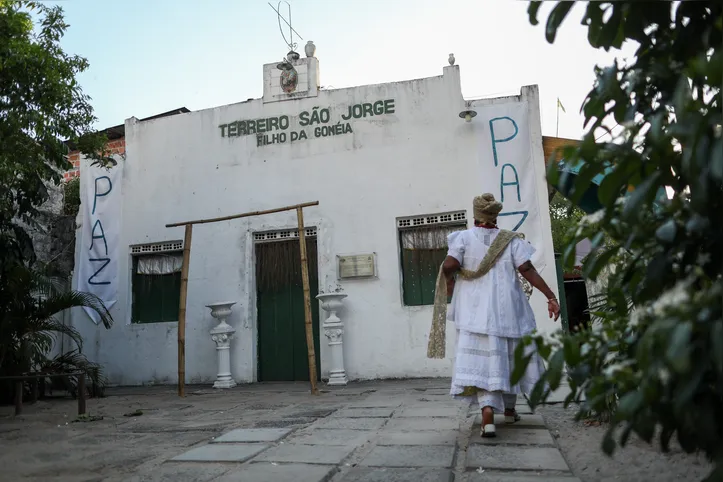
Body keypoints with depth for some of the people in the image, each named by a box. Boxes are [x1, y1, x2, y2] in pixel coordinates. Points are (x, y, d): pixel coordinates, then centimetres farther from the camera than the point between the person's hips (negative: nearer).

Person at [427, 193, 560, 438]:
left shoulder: (464, 237, 0)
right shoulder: (510, 240, 4)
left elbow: (449, 266, -13)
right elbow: (527, 270, -6)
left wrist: (450, 286, 7)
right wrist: (550, 296, -6)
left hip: (476, 310, -2)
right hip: (507, 308, 2)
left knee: (483, 359, -5)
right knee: (510, 356, 17)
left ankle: (488, 412, -25)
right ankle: (509, 409, 31)